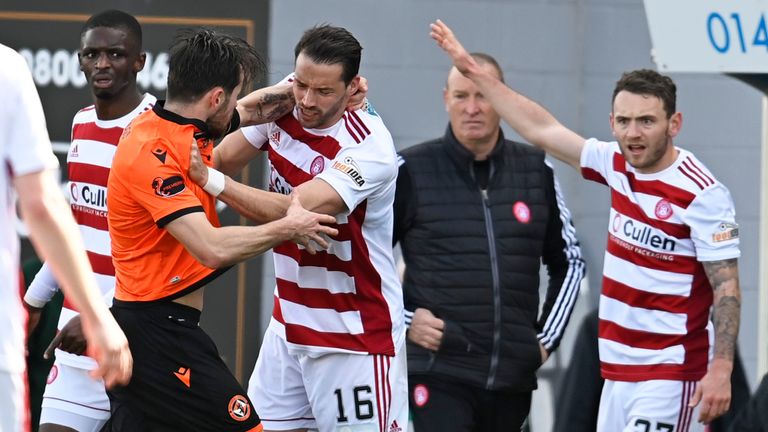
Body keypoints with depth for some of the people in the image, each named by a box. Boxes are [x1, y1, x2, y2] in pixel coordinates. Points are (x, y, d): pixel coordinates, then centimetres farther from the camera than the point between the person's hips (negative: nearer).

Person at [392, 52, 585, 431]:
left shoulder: (536, 171, 9)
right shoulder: (412, 171, 0)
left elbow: (569, 261, 21)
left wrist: (547, 338, 12)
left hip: (513, 378, 4)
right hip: (438, 374, -4)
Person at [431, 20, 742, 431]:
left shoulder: (701, 193, -13)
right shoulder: (618, 165, 7)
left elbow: (726, 287, -14)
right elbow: (542, 129, 18)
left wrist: (720, 370, -22)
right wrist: (474, 71, 21)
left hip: (669, 376, -7)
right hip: (617, 373, 7)